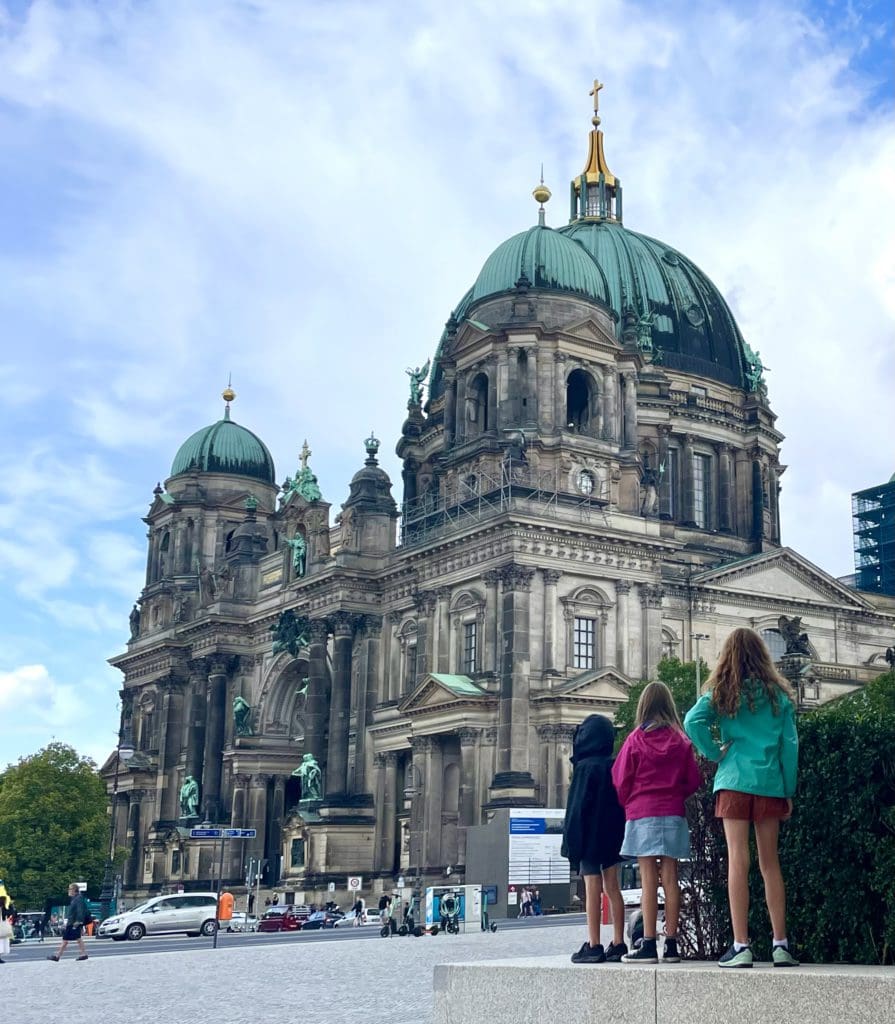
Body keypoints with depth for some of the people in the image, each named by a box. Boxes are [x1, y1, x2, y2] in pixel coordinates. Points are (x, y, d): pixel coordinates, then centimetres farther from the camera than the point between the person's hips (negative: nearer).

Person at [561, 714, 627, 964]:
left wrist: (571, 836, -8)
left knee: (592, 890, -3)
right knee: (612, 888, 9)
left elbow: (577, 805, -14)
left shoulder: (586, 767, -13)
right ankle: (618, 944, 10)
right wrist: (618, 833, 15)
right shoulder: (615, 766, 5)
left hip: (590, 835, -6)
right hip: (613, 835, 6)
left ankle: (593, 946, -3)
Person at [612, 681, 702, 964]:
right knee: (670, 878, 3)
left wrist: (629, 804, 18)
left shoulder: (635, 740, -3)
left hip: (642, 815, -2)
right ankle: (671, 945, 3)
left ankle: (648, 945, -7)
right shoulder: (680, 740, 3)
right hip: (673, 815, 2)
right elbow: (694, 780, 5)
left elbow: (620, 780, 0)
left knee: (648, 880, -4)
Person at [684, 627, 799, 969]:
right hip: (770, 783, 2)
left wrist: (714, 752, 1)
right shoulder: (778, 693, 8)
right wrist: (789, 792, 8)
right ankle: (781, 945, 8)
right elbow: (789, 744, 4)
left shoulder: (722, 691, 4)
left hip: (734, 780, -2)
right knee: (770, 863, 8)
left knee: (738, 860, -3)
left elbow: (693, 721, -12)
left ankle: (741, 946, -7)